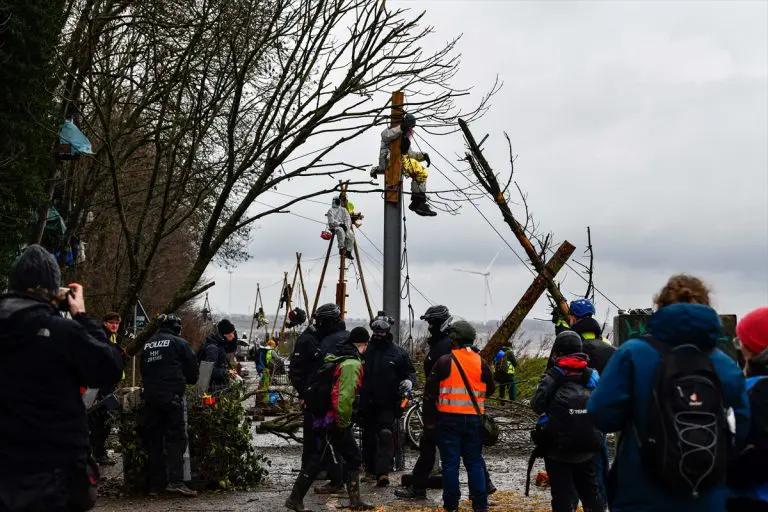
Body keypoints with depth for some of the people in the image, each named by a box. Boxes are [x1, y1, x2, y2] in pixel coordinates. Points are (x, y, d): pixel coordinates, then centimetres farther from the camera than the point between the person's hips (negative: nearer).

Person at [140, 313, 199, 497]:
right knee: (176, 437, -6)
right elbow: (193, 371, 3)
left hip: (150, 397, 5)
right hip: (172, 397, -5)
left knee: (154, 440, 9)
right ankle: (175, 481, -18)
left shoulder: (147, 346, 17)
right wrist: (185, 381, 23)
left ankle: (155, 484, 9)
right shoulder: (179, 343, 0)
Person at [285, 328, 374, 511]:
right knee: (320, 458, 0)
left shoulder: (334, 357, 11)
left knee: (352, 456, 15)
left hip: (322, 415, 10)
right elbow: (345, 396, -26)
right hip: (334, 420, -10)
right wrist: (343, 422, -16)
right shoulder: (352, 363, -18)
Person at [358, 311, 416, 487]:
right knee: (368, 438, 12)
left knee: (385, 435, -15)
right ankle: (371, 469, 27)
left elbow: (410, 371, 9)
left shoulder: (398, 352, 2)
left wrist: (409, 381, -14)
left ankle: (382, 472, -21)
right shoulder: (365, 352, 7)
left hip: (388, 404, -3)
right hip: (367, 404, 3)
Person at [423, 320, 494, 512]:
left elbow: (430, 393, -7)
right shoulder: (480, 363, 3)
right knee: (475, 462, 10)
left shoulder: (445, 362, -8)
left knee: (450, 462, 4)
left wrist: (429, 420, 0)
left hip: (449, 419, -3)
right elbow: (490, 389, 14)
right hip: (474, 420, 3)